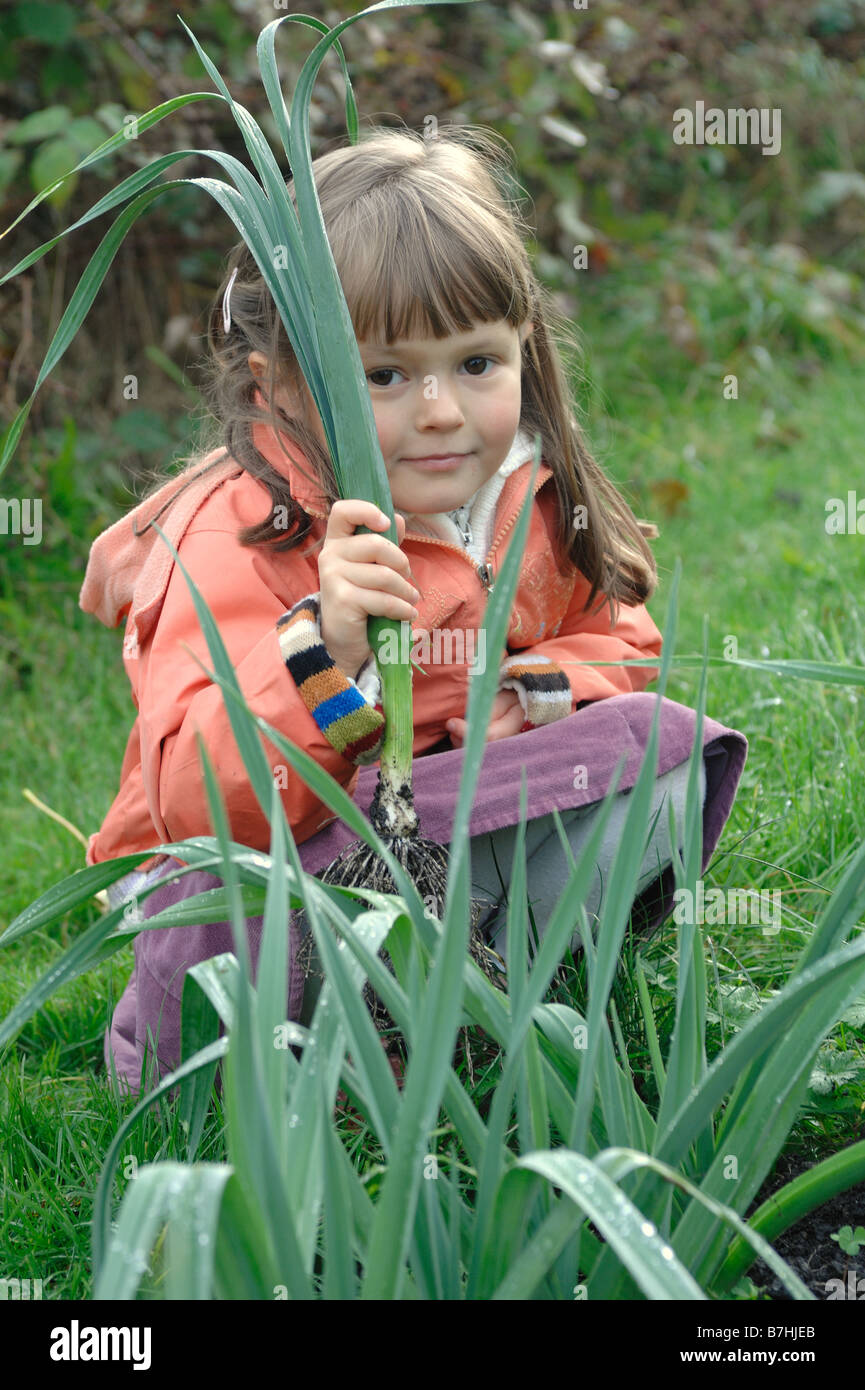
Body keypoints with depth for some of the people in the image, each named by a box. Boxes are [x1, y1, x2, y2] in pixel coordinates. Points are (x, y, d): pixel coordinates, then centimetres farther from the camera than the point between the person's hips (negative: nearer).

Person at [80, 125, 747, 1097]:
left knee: (660, 750, -11)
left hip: (462, 823, 5)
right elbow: (196, 803, -33)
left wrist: (541, 691, -10)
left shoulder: (534, 498, -4)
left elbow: (614, 638, 15)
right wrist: (320, 653, -48)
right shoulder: (236, 542, -24)